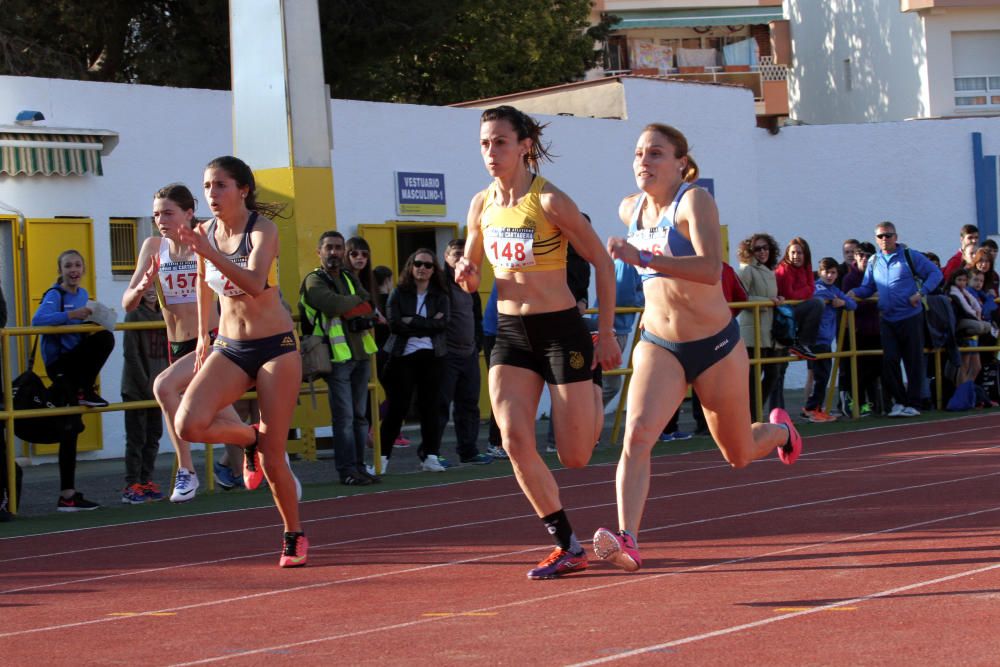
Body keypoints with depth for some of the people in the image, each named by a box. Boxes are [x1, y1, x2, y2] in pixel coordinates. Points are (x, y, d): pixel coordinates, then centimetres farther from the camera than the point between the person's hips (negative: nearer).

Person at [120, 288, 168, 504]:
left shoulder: (163, 315, 9)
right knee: (136, 437, -4)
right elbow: (131, 354, -11)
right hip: (136, 388, -5)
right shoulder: (135, 314, -7)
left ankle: (146, 481, 15)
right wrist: (145, 385, -14)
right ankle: (131, 486, -1)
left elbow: (167, 352, 13)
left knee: (154, 436, 7)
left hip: (156, 387, 5)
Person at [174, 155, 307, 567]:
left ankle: (295, 536, 20)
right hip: (229, 348, 5)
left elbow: (255, 284, -32)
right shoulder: (205, 232, 2)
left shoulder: (262, 229, -14)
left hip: (276, 347, -5)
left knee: (273, 459, -4)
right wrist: (203, 335, 26)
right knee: (189, 424, -22)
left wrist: (208, 252, -41)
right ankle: (250, 439, 9)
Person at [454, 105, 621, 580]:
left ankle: (593, 406, 36)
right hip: (510, 333, 5)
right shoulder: (481, 206, 4)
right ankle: (567, 547, -2)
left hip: (561, 330, -5)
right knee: (515, 441, -14)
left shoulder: (549, 202, -14)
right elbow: (471, 277, 17)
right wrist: (466, 276, -8)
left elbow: (602, 262, -7)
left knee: (575, 457, -1)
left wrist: (606, 334, -6)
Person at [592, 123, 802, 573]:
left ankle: (779, 431, 49)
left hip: (715, 346, -4)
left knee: (739, 456, 14)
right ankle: (626, 541, -32)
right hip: (658, 347, 4)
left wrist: (644, 259, -42)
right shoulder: (630, 209, 3)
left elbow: (711, 268, -34)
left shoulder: (694, 201, -17)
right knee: (637, 435, -23)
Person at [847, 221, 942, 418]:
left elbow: (935, 273, -2)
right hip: (887, 319, 4)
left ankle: (912, 403, 6)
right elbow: (868, 288, 15)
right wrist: (855, 292, -6)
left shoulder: (910, 256, -2)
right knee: (889, 360, -3)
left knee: (914, 361, 0)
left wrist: (921, 292, -14)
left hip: (911, 317, -4)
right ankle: (899, 400, 9)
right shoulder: (873, 262, 11)